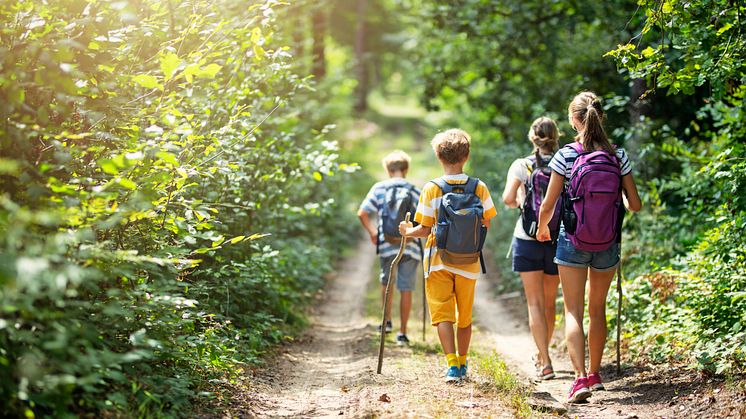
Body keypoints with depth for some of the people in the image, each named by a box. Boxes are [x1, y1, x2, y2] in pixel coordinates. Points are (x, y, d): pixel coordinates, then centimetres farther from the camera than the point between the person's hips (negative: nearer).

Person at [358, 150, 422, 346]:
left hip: (387, 245, 1)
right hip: (410, 247, -1)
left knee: (386, 283, 24)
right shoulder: (415, 191, 2)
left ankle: (387, 321, 30)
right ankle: (402, 333, 4)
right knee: (406, 289, 4)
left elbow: (362, 213, -3)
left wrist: (372, 232, 11)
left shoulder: (379, 188, 2)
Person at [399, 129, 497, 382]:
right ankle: (462, 364, 26)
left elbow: (425, 230, -8)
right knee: (464, 316, 15)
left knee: (442, 313, 0)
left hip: (438, 260, -2)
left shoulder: (432, 188, -8)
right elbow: (487, 225, 2)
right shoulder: (479, 188, -3)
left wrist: (407, 231, 12)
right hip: (469, 262, 2)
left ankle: (452, 364, -14)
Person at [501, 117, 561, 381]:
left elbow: (508, 198, -14)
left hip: (527, 238, -2)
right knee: (549, 302, 17)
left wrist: (519, 203, 7)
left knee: (535, 303, -1)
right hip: (558, 240, 2)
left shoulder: (521, 166, -4)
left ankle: (544, 362, -11)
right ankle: (542, 353, 33)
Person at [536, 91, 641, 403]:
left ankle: (580, 377, -15)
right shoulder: (618, 156, -3)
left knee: (573, 312, -1)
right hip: (608, 245, 3)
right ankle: (595, 374, 28)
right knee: (598, 309, 18)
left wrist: (542, 229, 13)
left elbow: (548, 205, -7)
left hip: (572, 242, -3)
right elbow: (635, 204, 0)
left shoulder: (565, 156, -10)